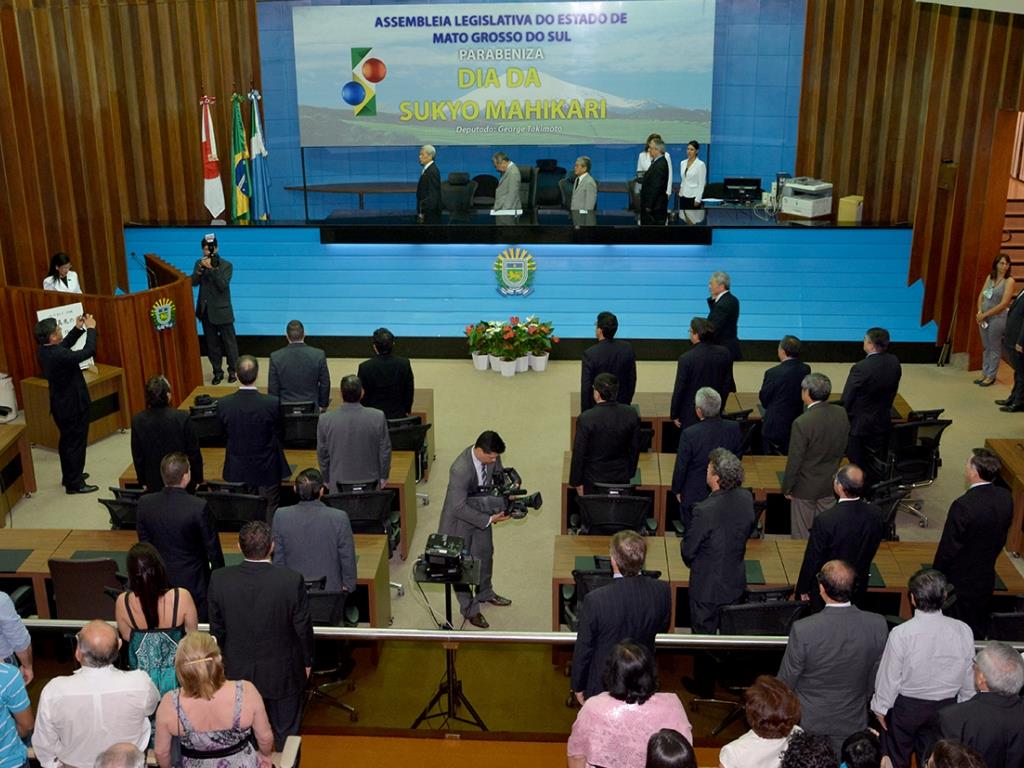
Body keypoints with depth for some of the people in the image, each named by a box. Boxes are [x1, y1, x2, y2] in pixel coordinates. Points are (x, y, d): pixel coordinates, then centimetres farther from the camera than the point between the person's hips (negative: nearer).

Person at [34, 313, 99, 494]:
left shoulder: (44, 350, -4)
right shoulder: (59, 355, -31)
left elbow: (64, 345, 14)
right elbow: (89, 351, -28)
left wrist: (78, 329, 5)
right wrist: (91, 329, -16)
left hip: (61, 404, 9)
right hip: (73, 405, -9)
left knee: (66, 441, 22)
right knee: (76, 443, 3)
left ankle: (68, 476, 36)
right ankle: (75, 484, 11)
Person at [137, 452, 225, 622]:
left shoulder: (144, 503, -10)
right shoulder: (199, 507, -23)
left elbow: (144, 544, 2)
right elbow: (213, 549, -12)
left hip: (160, 581, 4)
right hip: (193, 582, -4)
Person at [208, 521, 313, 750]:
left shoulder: (219, 579, -18)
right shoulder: (292, 581, -25)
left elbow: (216, 629, -4)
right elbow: (303, 628, -12)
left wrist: (222, 659, 14)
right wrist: (307, 661, 5)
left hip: (238, 672, 2)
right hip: (283, 674, -2)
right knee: (286, 733, 19)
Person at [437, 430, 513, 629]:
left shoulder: (491, 455, -18)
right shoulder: (460, 470, -39)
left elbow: (499, 474, 3)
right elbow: (459, 508, -34)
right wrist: (489, 520, -33)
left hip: (482, 511, 7)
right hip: (460, 517, -7)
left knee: (485, 554, 24)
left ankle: (485, 593, 50)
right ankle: (469, 609, 28)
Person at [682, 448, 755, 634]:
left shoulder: (704, 511, -31)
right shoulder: (746, 498, -12)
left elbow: (688, 550, -18)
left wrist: (691, 562, 4)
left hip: (707, 587, -6)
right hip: (736, 583, 6)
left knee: (704, 636, 14)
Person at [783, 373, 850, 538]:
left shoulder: (802, 423, -28)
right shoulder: (841, 414, -10)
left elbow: (794, 461, -20)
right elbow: (843, 448, 5)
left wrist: (787, 488, -6)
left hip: (806, 487, -6)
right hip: (829, 484, 6)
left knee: (802, 533, 11)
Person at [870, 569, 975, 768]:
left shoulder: (901, 634, -26)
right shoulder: (963, 631, -16)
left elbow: (889, 676, -15)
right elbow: (969, 676, -3)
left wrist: (881, 707, 1)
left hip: (905, 706, -3)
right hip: (945, 707, 3)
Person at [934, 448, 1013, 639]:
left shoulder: (963, 506, -30)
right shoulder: (1005, 498, -9)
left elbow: (947, 549, -20)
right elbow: (1001, 538, 5)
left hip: (960, 583, -6)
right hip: (986, 578, 6)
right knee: (978, 632, 23)